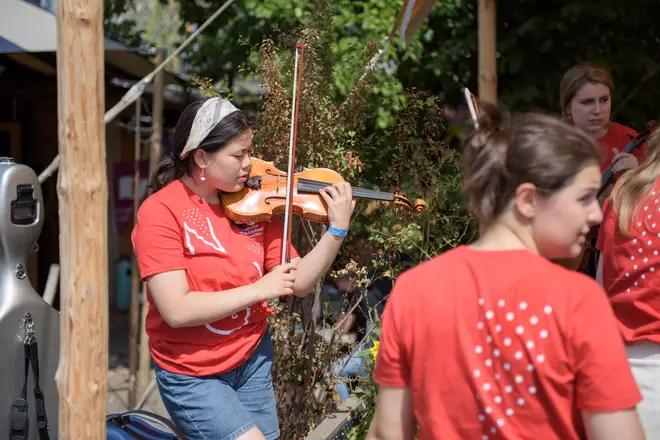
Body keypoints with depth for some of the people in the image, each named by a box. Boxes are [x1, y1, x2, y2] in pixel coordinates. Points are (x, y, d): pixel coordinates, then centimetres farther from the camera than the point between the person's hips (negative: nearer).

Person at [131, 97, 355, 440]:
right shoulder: (161, 212, -17)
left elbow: (299, 283, -1)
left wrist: (338, 229, -14)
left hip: (254, 359, 5)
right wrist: (260, 288, -20)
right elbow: (177, 310, -25)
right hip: (191, 374, -5)